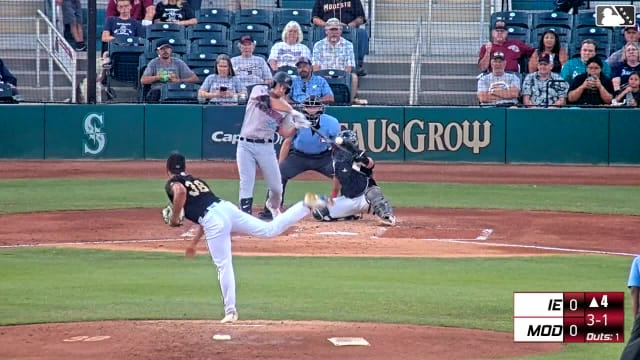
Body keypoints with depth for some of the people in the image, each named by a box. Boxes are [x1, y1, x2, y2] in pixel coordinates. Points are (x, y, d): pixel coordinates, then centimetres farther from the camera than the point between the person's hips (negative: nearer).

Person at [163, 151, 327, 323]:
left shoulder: (172, 183, 11)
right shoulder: (197, 180, 33)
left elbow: (181, 192, -16)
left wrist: (174, 218, -3)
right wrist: (194, 242, 38)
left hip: (214, 221, -6)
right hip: (227, 207, 6)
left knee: (223, 265, -2)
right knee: (271, 229, 4)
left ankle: (230, 311, 1)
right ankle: (306, 205, -7)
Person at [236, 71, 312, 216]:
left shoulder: (286, 109, 8)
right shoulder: (259, 90, -2)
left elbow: (285, 133, 4)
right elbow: (273, 103, -20)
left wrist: (297, 126, -15)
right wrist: (294, 112, -24)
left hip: (266, 147, 3)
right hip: (246, 145, -3)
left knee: (276, 187, 7)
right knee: (246, 184, -10)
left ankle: (273, 207, 38)